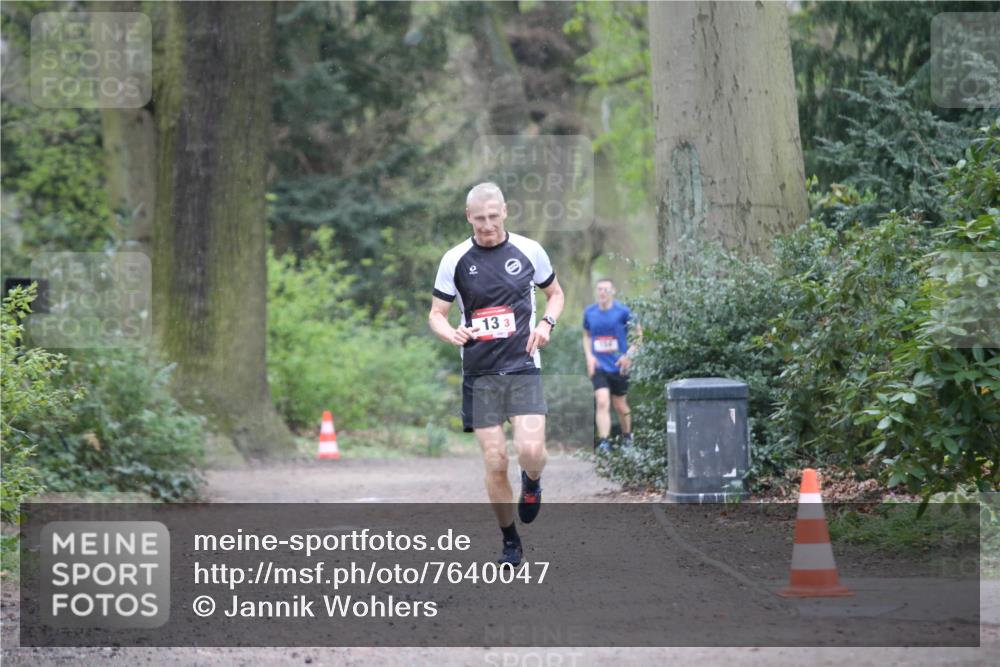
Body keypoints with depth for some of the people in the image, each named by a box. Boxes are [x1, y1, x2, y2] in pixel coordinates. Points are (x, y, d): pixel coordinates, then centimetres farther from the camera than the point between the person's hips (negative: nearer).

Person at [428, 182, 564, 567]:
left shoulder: (529, 251, 2)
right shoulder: (455, 260, 0)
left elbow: (555, 293, 18)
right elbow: (436, 314, 6)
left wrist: (546, 323, -3)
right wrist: (452, 333, -17)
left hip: (523, 366, 0)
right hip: (480, 373, 0)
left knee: (531, 450, -19)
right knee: (495, 462, -3)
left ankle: (531, 484, 17)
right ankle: (510, 543, 14)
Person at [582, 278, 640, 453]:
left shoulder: (622, 312, -6)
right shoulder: (589, 313, 3)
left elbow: (638, 334, 3)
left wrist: (629, 355, -8)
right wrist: (589, 356, 2)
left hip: (619, 367, -1)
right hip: (599, 367, 1)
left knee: (620, 406, 10)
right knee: (602, 402, -16)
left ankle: (627, 437, 33)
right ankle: (604, 442, -19)